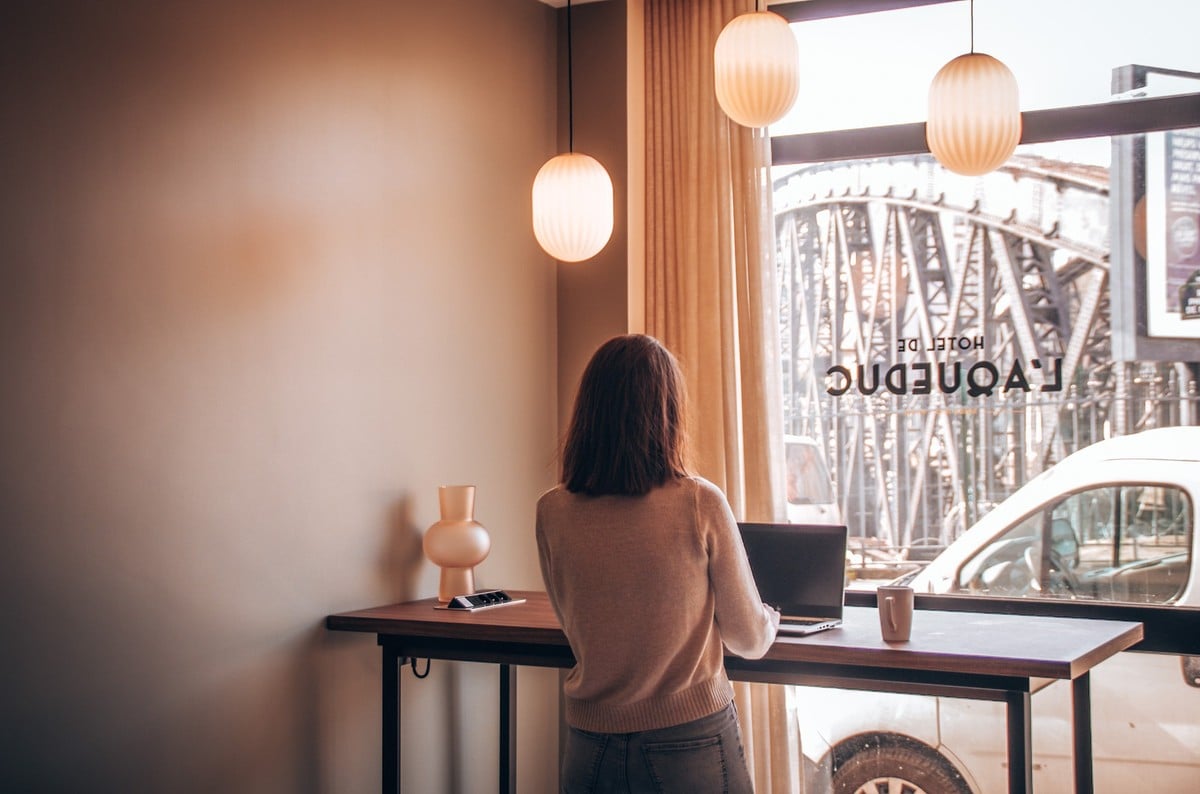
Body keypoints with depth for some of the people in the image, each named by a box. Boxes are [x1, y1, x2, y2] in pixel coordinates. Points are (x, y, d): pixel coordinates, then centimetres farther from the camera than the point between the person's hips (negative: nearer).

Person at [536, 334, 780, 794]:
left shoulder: (552, 513, -7)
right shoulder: (700, 505, -15)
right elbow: (750, 641, -4)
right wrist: (769, 617, 20)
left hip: (591, 748, 2)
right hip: (692, 743, -2)